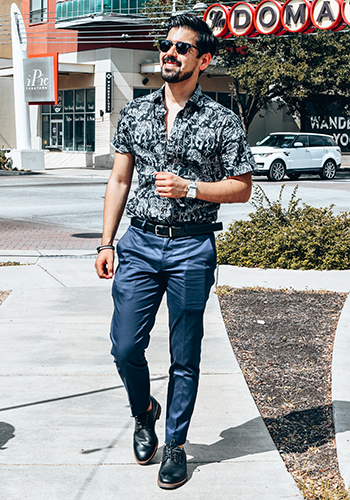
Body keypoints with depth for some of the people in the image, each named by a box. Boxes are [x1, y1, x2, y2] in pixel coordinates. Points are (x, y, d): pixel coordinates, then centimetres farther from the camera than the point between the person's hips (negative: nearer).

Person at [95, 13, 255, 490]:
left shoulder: (222, 120, -1)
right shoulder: (135, 112, 8)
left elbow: (242, 188, 1)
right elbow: (119, 181, 11)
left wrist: (188, 189, -14)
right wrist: (106, 243, 5)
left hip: (192, 248, -2)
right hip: (140, 242, 3)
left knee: (184, 357, 6)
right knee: (125, 346, 1)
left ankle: (176, 444, 23)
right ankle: (144, 413, 31)